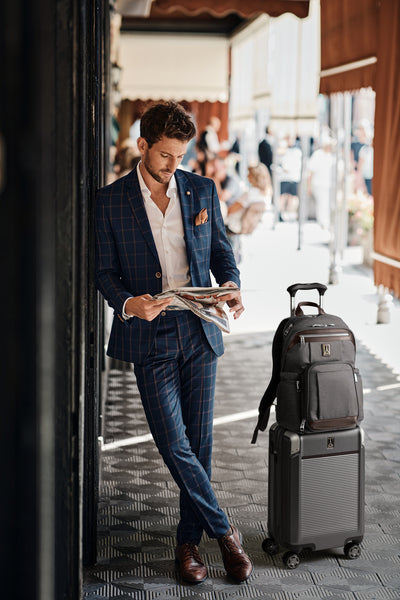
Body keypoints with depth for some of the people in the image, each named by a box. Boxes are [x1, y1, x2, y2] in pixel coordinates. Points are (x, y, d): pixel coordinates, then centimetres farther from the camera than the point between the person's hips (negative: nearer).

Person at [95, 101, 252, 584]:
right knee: (173, 443, -8)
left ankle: (189, 541, 21)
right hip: (150, 336, -2)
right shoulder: (110, 201, -1)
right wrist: (127, 304, -19)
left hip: (199, 330, 3)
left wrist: (231, 285, -8)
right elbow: (104, 270, 1)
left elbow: (219, 249, 13)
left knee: (198, 442, 6)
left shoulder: (201, 190, 6)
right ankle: (223, 530, 10)